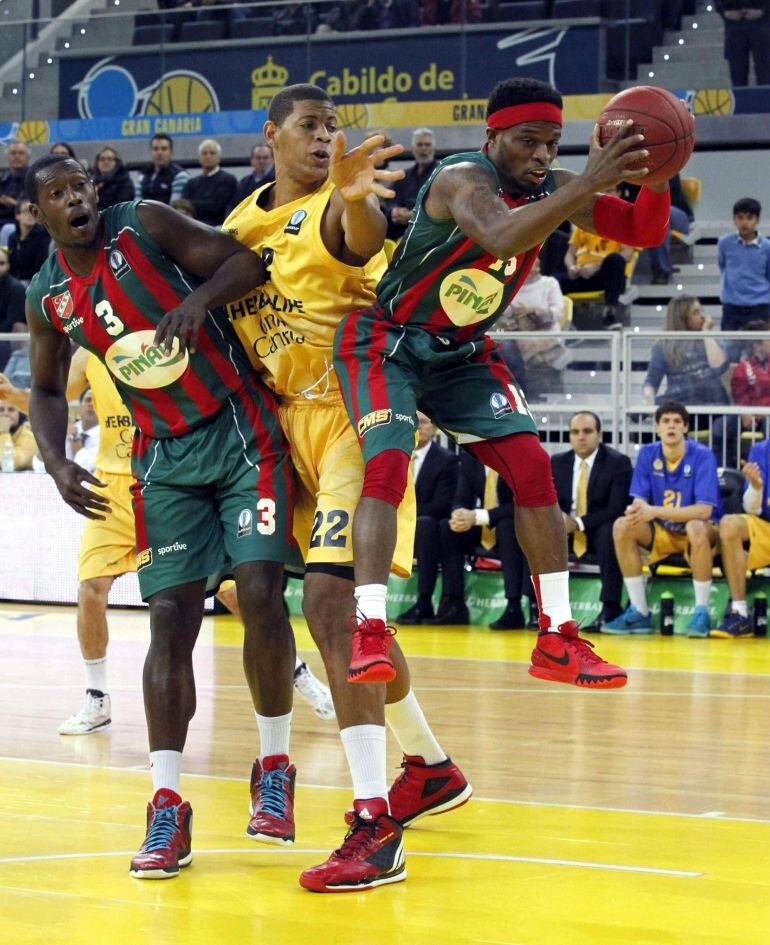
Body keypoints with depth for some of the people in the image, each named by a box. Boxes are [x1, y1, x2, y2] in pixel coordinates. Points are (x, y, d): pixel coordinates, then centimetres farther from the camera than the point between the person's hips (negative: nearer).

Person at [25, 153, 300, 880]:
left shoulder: (145, 225, -5)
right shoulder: (47, 298, 5)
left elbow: (246, 261, -5)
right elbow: (46, 391, 17)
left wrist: (199, 299, -24)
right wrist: (57, 464, 1)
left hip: (241, 430, -3)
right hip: (165, 456, 3)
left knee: (259, 592, -14)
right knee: (171, 617, -5)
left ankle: (274, 764, 5)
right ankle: (167, 806, -3)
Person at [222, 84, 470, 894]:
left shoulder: (336, 210, -11)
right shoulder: (242, 223, 12)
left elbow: (360, 239, -37)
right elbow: (229, 320, 24)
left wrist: (352, 196, -59)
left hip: (353, 417, -8)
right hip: (291, 426, 8)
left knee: (331, 599, -21)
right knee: (347, 610, 18)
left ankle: (374, 825, -23)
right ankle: (431, 768, 38)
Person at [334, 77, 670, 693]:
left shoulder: (551, 189, -3)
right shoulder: (464, 178, -26)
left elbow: (644, 232, -2)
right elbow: (501, 236, -48)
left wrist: (656, 173, -23)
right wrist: (588, 184, -53)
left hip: (463, 352, 7)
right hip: (385, 341, -7)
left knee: (533, 468, -4)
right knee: (387, 466, -27)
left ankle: (558, 641, 2)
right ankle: (369, 634, -29)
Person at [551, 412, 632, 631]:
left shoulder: (618, 462, -8)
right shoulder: (557, 463, 7)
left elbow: (617, 509, -17)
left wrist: (579, 522, -26)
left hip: (600, 531, -5)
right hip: (566, 530, 5)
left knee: (610, 532, -37)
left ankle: (610, 609, -36)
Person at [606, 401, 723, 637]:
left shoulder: (702, 456, -16)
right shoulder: (648, 454, -3)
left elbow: (704, 510, -25)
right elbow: (639, 500, -4)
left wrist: (655, 511, -34)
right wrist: (636, 510, -31)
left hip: (702, 532, -4)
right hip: (663, 533, 4)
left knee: (696, 528, -39)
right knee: (622, 526, -21)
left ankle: (702, 612, -25)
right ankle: (639, 613, -17)